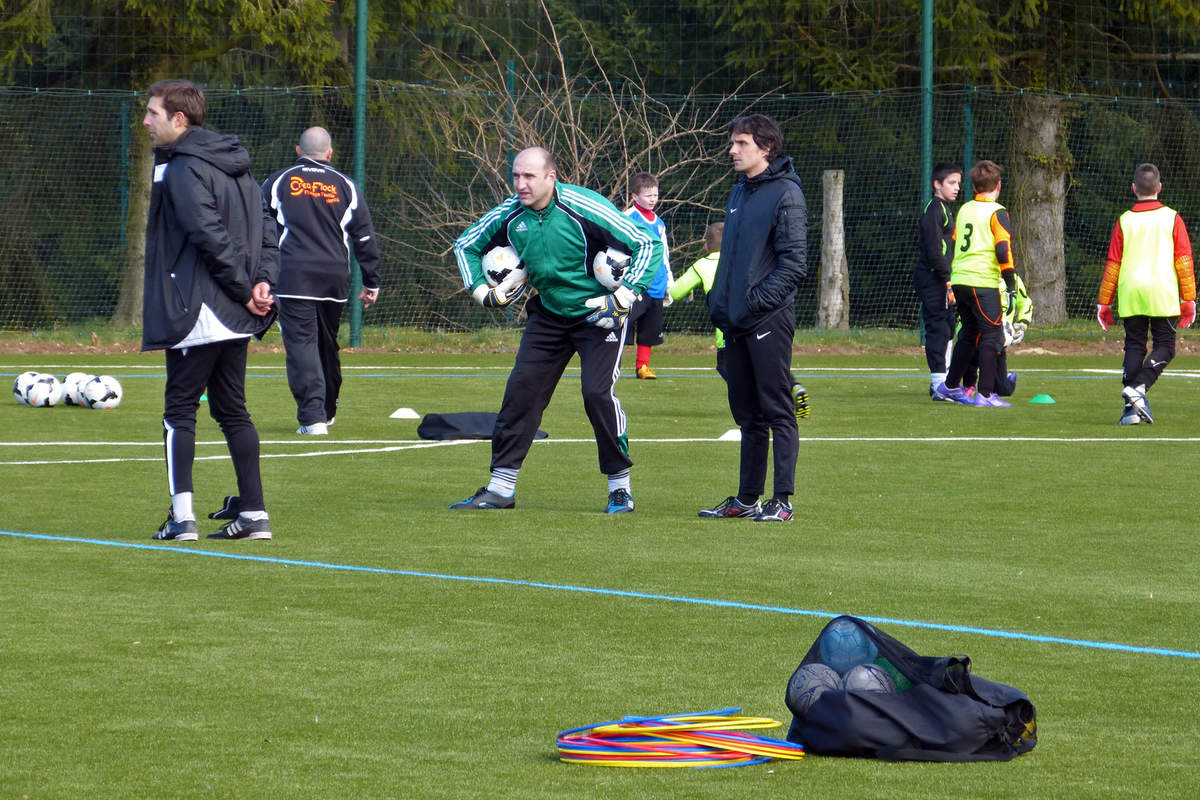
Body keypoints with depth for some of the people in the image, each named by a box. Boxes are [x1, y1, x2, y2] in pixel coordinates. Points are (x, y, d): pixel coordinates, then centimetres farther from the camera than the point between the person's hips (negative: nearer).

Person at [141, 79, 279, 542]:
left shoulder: (184, 169, -12)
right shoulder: (233, 165, 15)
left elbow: (211, 236, -21)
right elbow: (267, 228, 11)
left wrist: (245, 289, -15)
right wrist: (263, 281, 0)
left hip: (197, 312, -8)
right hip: (236, 317, 8)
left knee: (179, 410, -3)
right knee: (232, 410, 13)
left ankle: (182, 515, -10)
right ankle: (254, 512, 10)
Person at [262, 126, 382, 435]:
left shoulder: (277, 183, 7)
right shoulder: (345, 186, 12)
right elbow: (365, 238, 11)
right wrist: (371, 283, 15)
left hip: (293, 279, -3)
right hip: (335, 279, 3)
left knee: (301, 344, -7)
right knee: (328, 345, 17)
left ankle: (313, 417, -19)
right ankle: (328, 412, 29)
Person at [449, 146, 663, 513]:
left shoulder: (584, 209, -24)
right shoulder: (509, 215, -8)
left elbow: (647, 245, -19)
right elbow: (466, 245, 13)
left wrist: (624, 296, -24)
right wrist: (482, 290, -1)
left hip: (597, 314, -5)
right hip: (548, 314, 5)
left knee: (597, 392, -18)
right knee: (521, 390, -1)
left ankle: (620, 486, -2)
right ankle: (500, 488, 6)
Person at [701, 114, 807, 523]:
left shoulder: (786, 194, -8)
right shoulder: (739, 193, 17)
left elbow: (794, 262, -14)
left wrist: (757, 299, -18)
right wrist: (718, 301, 12)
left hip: (769, 320, -8)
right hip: (736, 321, 8)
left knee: (776, 410, -6)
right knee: (746, 413, 12)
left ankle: (782, 500, -5)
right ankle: (747, 498, 18)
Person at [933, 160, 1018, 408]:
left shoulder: (964, 209, 14)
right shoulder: (997, 212, -7)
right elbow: (1003, 250, -14)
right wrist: (1011, 284, -9)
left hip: (960, 282, 7)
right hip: (984, 282, -7)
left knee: (968, 334, 21)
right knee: (991, 336, -2)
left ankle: (951, 386, 29)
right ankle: (984, 394, -7)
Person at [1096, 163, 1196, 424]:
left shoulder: (1125, 221, 4)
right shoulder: (1172, 219, 2)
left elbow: (1112, 264, 6)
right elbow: (1184, 262, 0)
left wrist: (1104, 303, 13)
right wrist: (1188, 299, 5)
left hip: (1130, 295, 2)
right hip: (1163, 295, -2)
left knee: (1134, 346, 9)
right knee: (1164, 346, 7)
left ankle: (1131, 407, -1)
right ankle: (1138, 388, -16)